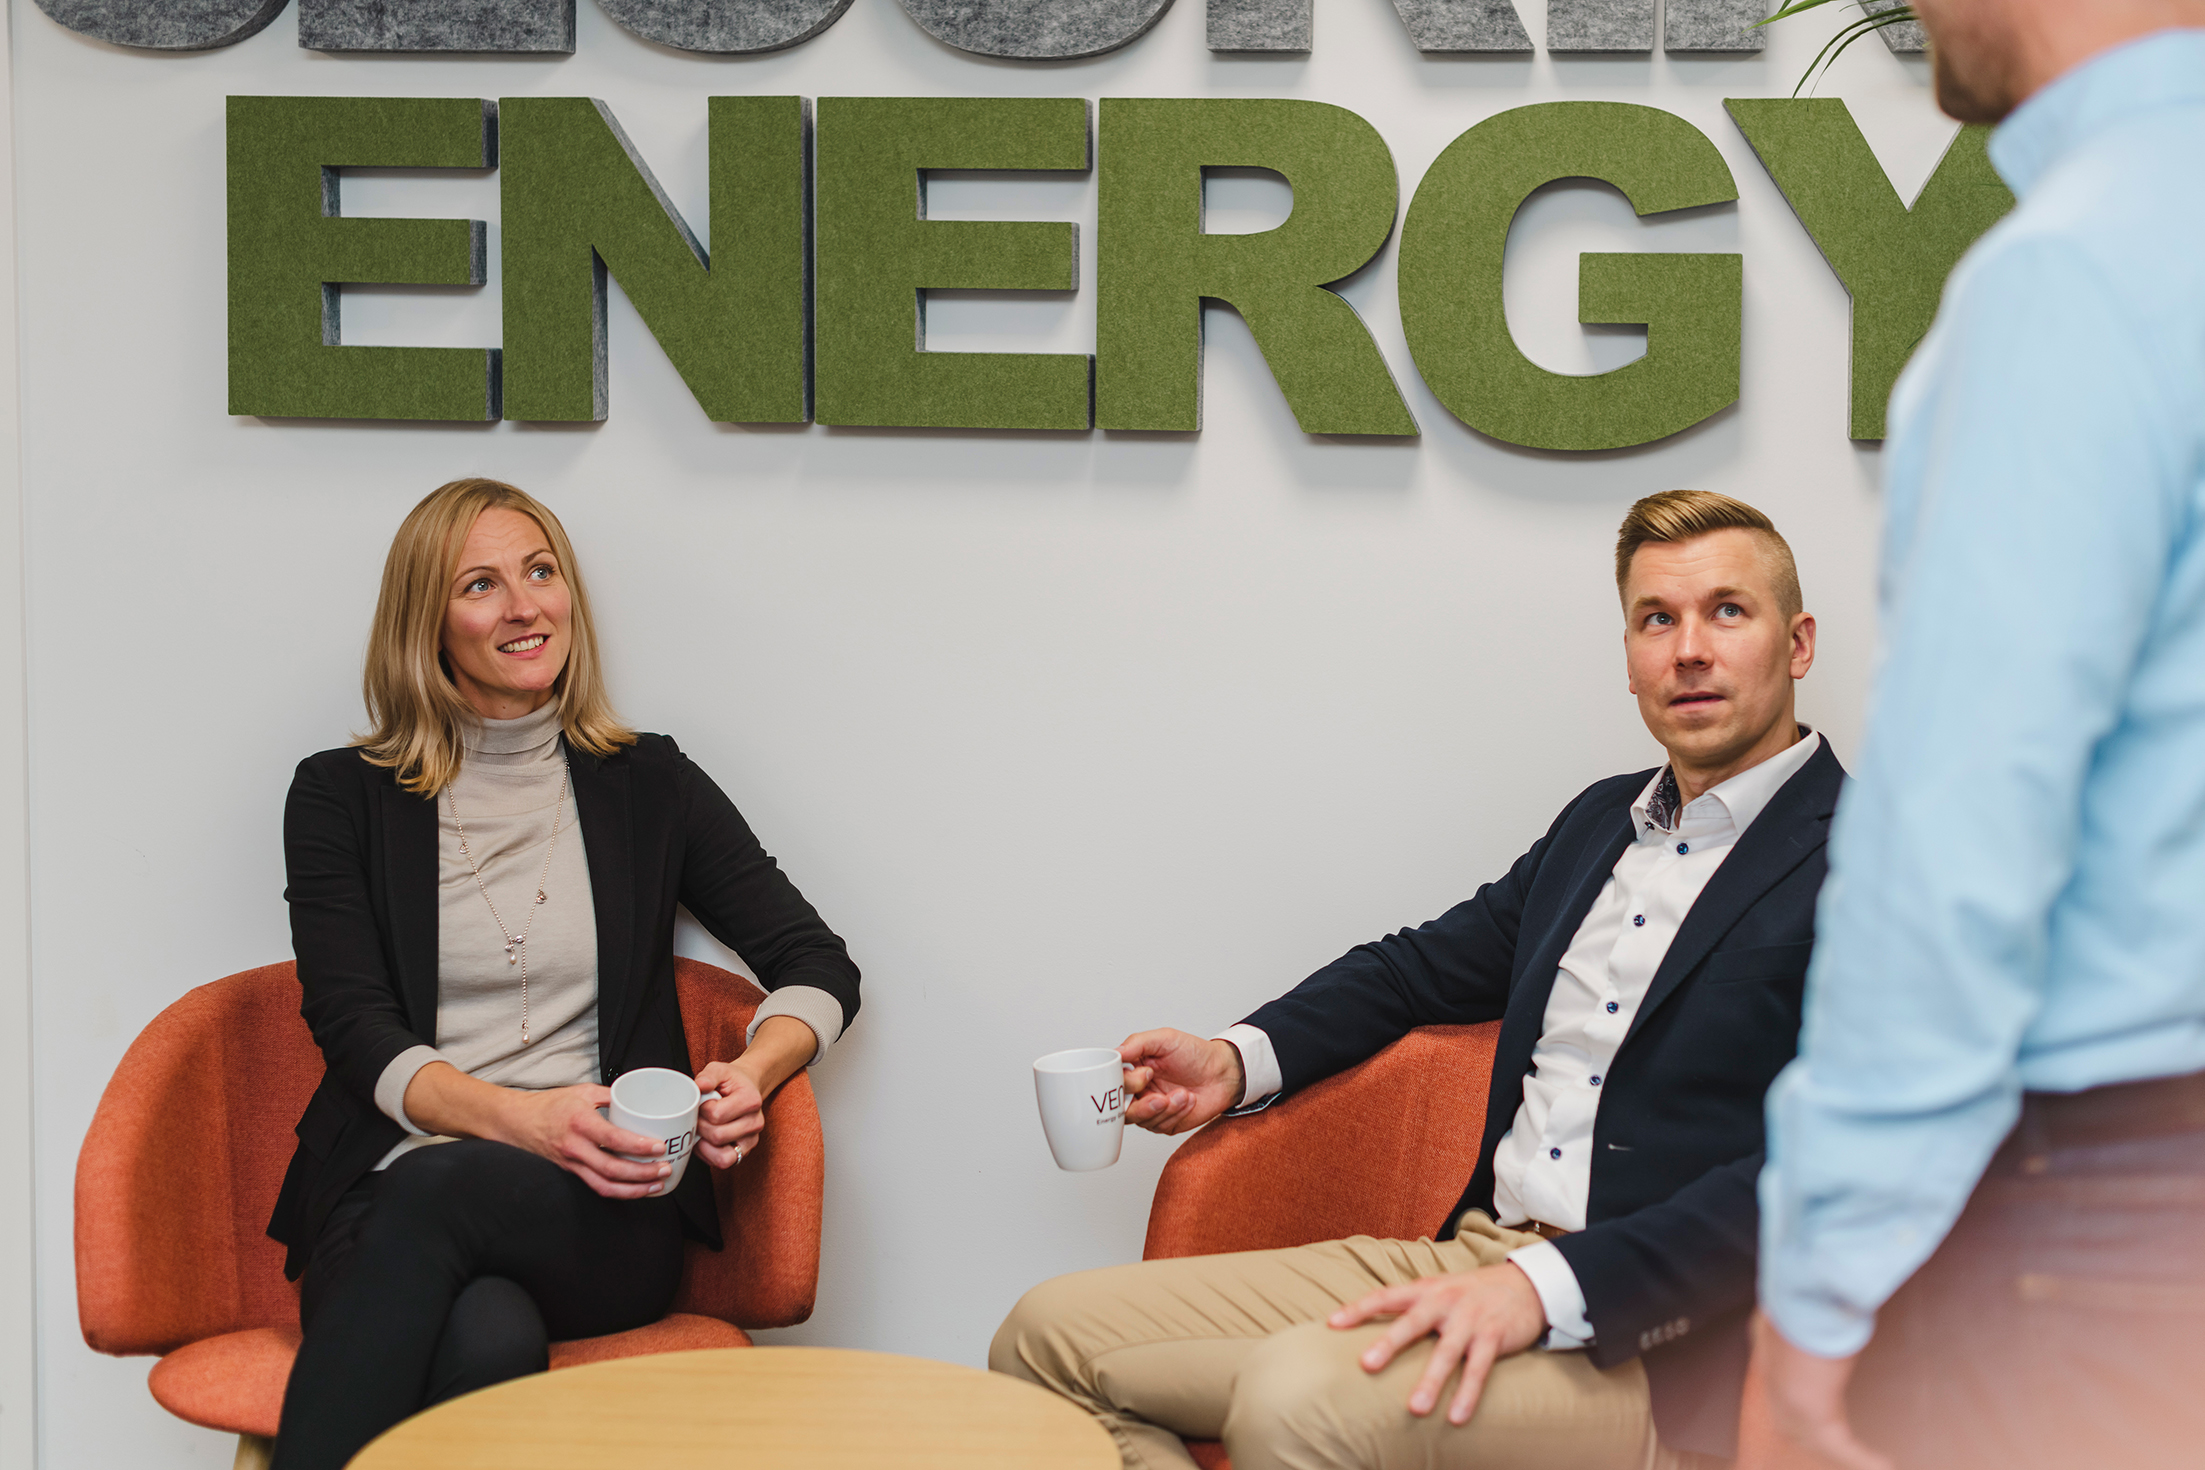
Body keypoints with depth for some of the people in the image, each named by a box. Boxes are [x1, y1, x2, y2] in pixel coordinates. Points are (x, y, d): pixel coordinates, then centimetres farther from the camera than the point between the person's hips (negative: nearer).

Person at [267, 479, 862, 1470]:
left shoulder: (647, 785, 15)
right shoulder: (342, 795, 11)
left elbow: (818, 967, 14)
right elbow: (358, 1035, 0)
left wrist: (753, 1073, -10)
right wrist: (520, 1117, -19)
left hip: (604, 1212, 1)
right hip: (394, 1192, 0)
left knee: (433, 1197, -37)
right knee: (487, 1339, -38)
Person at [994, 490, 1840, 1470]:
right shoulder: (1602, 819, 20)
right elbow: (1425, 965, 30)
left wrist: (1545, 1285, -26)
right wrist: (1239, 1060, 12)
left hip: (1647, 1342, -8)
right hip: (1468, 1257, 8)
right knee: (1050, 1333, -4)